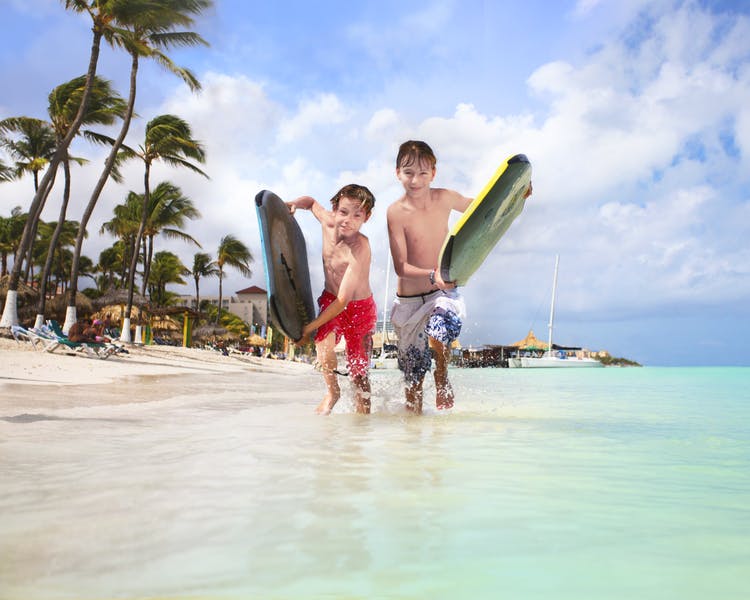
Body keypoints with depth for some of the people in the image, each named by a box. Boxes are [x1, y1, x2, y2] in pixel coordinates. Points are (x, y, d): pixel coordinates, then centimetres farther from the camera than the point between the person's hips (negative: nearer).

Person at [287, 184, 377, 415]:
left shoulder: (360, 250, -32)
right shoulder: (328, 221, -14)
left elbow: (343, 301, -33)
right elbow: (311, 201, 12)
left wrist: (309, 327, -32)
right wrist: (294, 204, -11)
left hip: (359, 307, -4)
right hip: (330, 300, 4)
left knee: (359, 374, 2)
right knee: (324, 341, -27)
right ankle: (332, 391, -2)